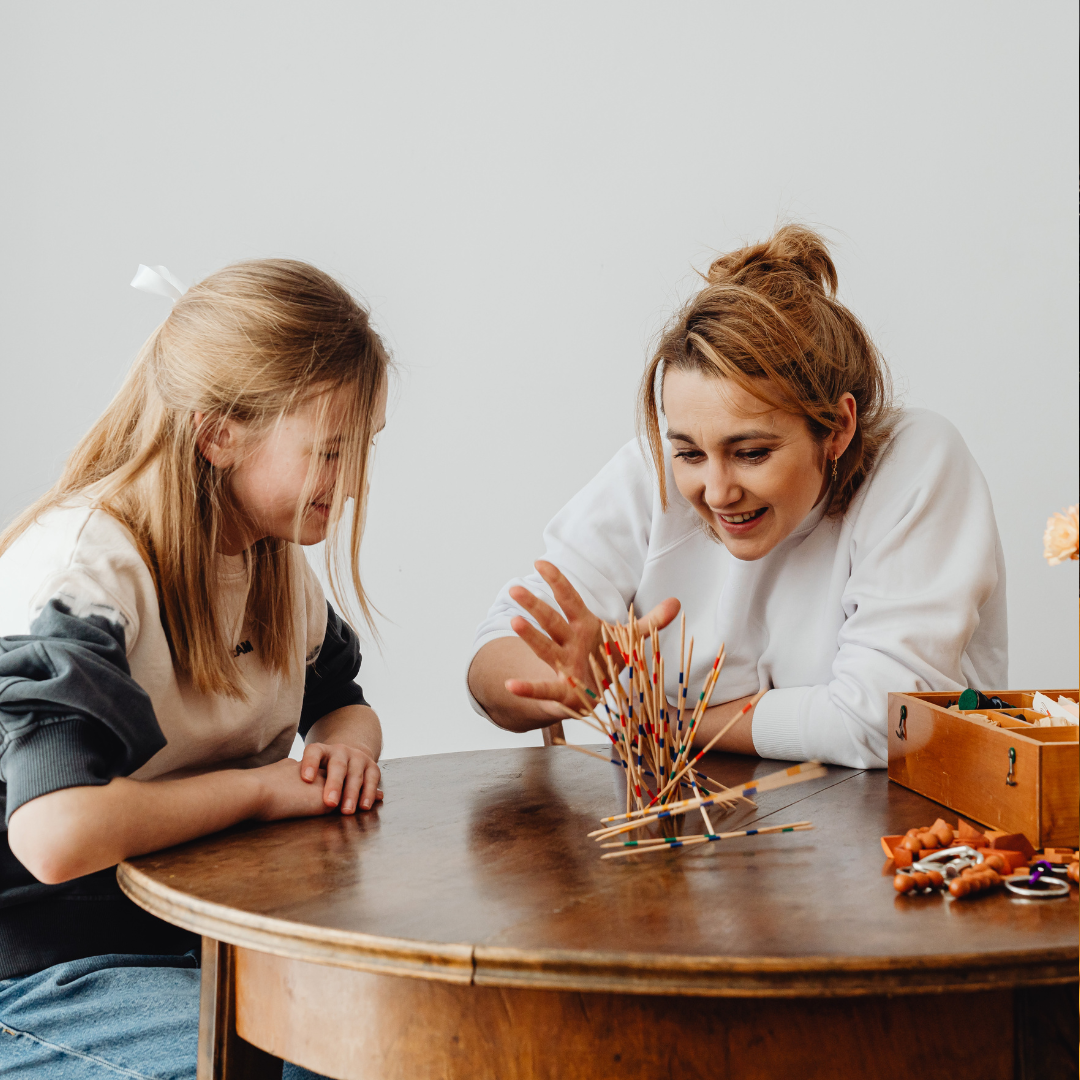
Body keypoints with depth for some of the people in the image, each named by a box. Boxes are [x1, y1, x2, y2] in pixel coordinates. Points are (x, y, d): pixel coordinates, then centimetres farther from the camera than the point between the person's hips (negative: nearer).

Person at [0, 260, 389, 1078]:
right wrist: (262, 788, -22)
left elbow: (342, 701, 21)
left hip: (212, 930, 8)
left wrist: (349, 742, -4)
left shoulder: (274, 552, 4)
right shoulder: (80, 578, -23)